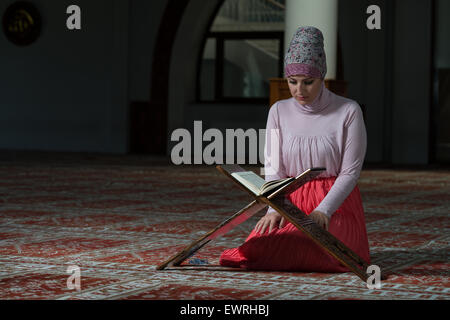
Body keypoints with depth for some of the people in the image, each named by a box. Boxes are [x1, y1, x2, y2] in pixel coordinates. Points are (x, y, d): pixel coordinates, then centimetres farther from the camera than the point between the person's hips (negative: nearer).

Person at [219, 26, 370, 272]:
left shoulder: (348, 111, -7)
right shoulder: (279, 111, 4)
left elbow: (350, 172, -9)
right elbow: (273, 167, 0)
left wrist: (323, 211, -22)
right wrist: (276, 208, -18)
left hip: (336, 205, -3)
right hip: (291, 201, 3)